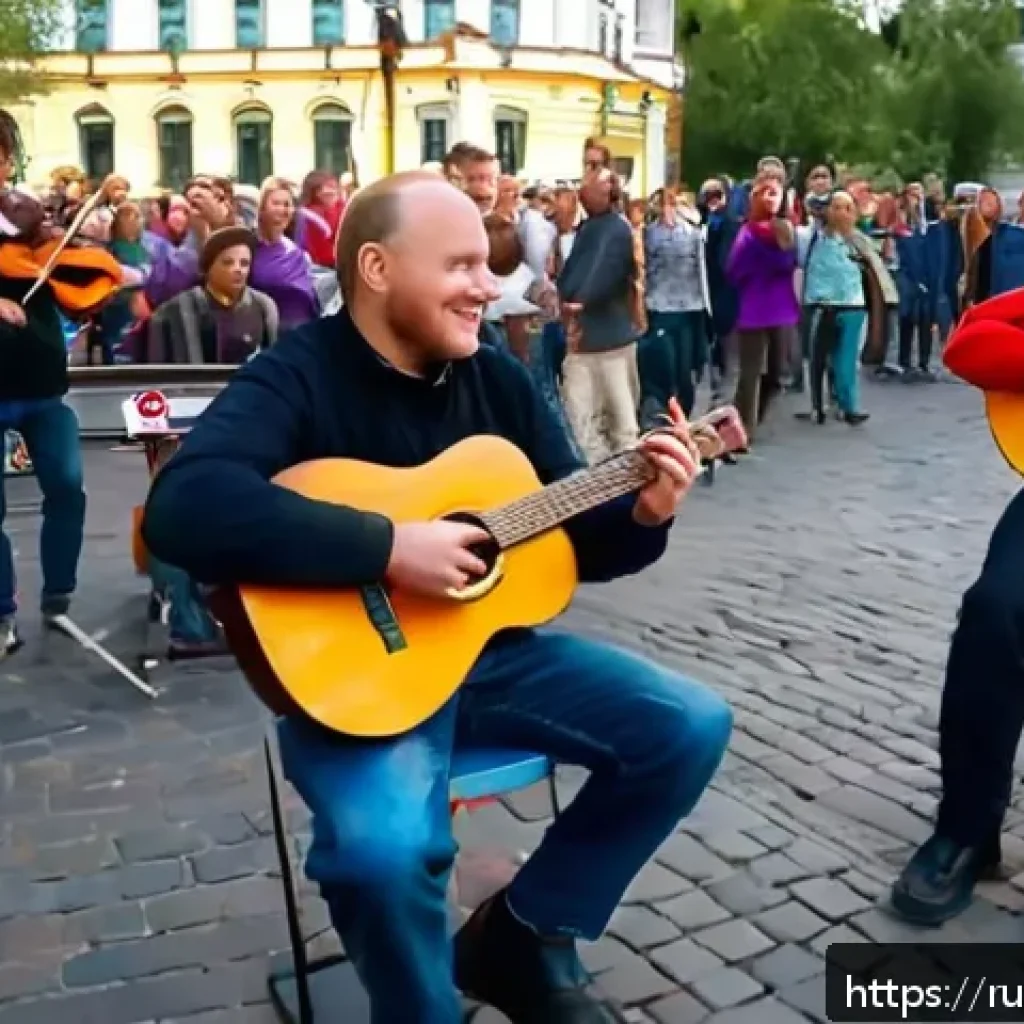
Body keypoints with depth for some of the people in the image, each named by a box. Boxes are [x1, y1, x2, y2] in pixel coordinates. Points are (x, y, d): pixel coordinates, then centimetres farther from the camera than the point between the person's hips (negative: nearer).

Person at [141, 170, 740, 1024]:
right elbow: (184, 510, -33)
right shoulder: (295, 378, -13)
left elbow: (575, 541, 10)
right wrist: (388, 546, -33)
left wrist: (642, 516, -12)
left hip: (490, 647, 7)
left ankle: (524, 937, 12)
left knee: (692, 726, -3)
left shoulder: (498, 378, 6)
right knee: (383, 849, -34)